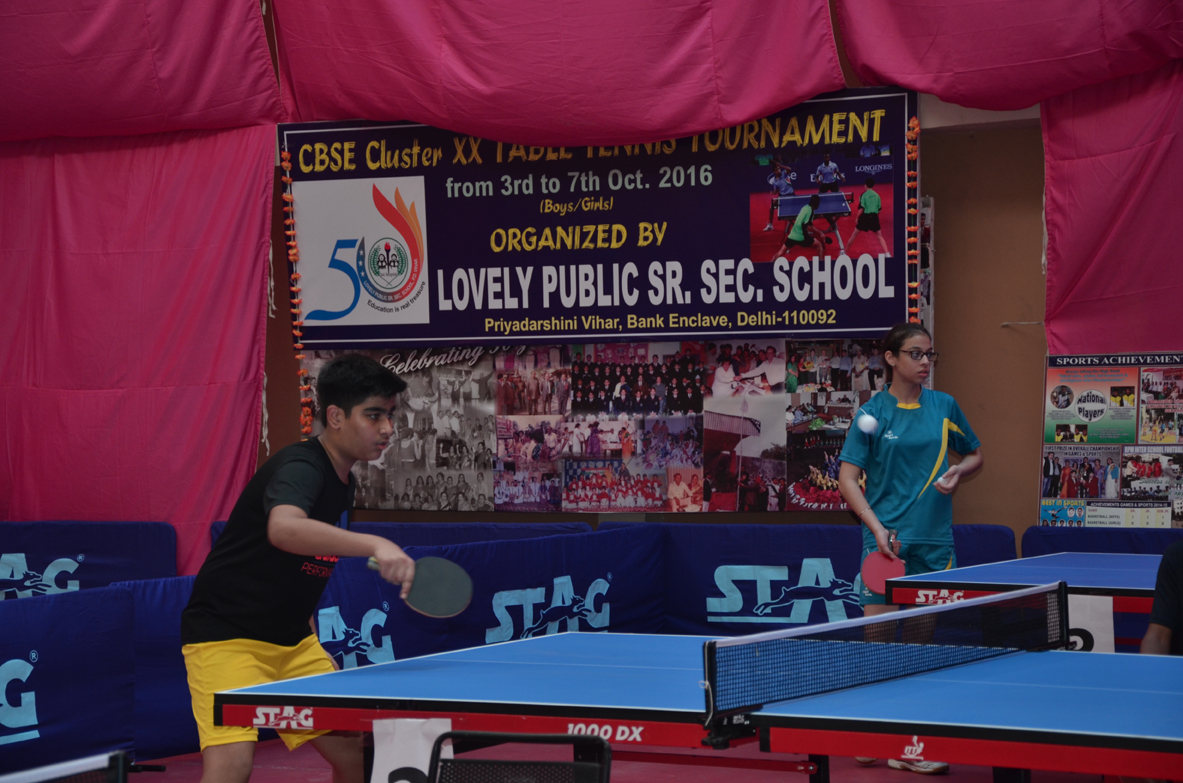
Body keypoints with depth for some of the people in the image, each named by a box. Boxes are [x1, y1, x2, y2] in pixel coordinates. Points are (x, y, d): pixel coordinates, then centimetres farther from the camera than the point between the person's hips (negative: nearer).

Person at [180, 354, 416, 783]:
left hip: (292, 641, 9)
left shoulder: (344, 483, 8)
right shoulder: (300, 468, -21)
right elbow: (283, 528, -46)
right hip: (226, 635, -9)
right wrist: (374, 545, -55)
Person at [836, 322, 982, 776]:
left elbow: (975, 454, 21)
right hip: (886, 540, -3)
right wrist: (877, 528, -16)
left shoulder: (944, 406, 8)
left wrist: (957, 472, -2)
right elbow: (848, 477, -5)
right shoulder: (873, 412, -1)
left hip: (934, 543, 3)